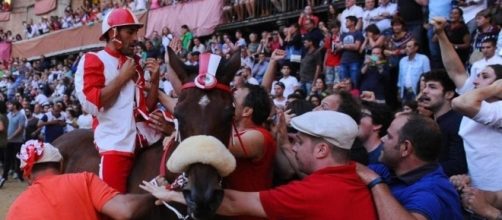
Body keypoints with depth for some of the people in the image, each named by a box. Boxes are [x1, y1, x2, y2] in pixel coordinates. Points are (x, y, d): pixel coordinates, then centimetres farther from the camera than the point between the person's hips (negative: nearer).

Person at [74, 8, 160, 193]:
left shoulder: (134, 63, 20)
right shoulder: (93, 60, 0)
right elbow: (91, 104, -15)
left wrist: (154, 80, 5)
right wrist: (122, 77, -10)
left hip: (142, 141, 7)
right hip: (115, 143, -6)